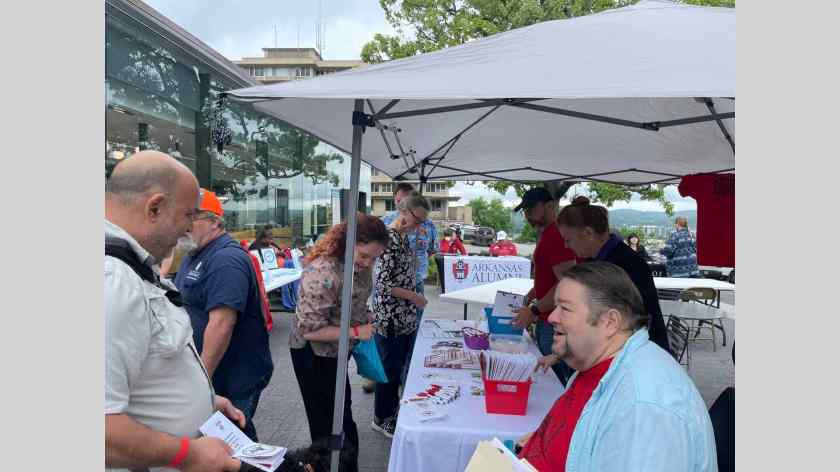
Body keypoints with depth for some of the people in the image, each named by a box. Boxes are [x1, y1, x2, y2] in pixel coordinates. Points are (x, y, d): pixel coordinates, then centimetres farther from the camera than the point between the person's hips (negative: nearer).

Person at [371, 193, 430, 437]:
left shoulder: (404, 237, 9)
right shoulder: (389, 238, -20)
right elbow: (382, 284, -23)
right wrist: (413, 296, -15)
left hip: (405, 317, 9)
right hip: (390, 318, -9)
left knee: (399, 367, 18)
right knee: (389, 370, 5)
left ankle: (393, 411, 33)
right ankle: (382, 419, 22)